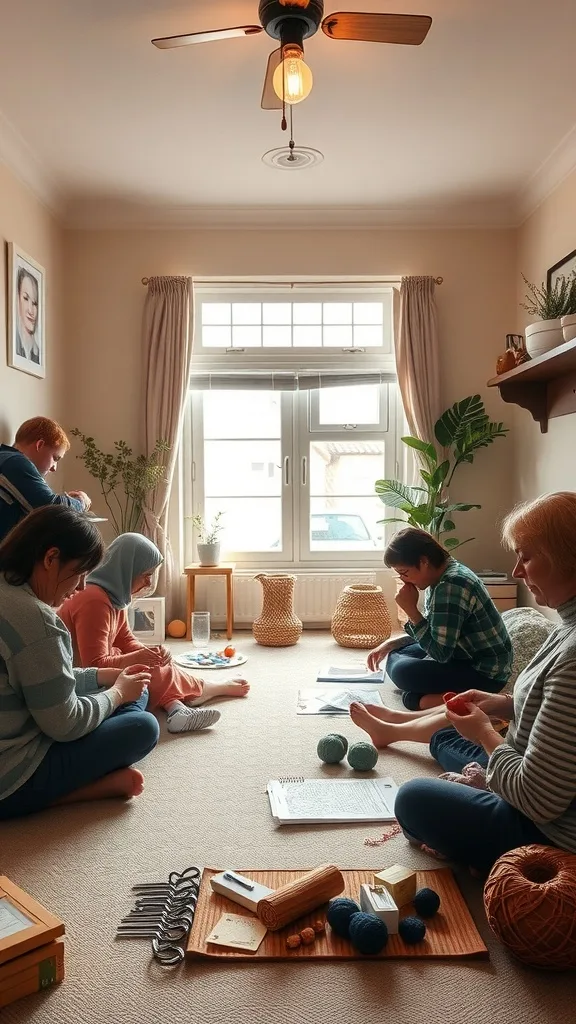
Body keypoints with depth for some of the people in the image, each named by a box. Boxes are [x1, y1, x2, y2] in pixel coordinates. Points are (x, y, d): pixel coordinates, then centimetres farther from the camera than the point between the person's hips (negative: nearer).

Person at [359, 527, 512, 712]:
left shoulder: (451, 586, -27)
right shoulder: (441, 576, 4)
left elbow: (441, 652, -27)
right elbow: (432, 633, 15)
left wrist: (410, 609, -22)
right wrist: (389, 644, 6)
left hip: (486, 673, -11)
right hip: (467, 657, 11)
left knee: (402, 672, -22)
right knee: (396, 656, 12)